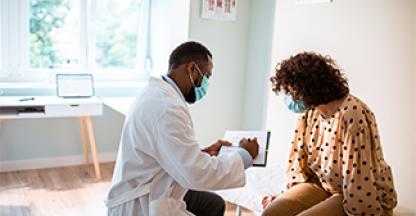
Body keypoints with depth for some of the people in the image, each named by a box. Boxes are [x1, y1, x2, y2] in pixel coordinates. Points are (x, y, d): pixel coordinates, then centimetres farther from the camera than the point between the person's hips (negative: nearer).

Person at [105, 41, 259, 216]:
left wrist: (203, 153, 5)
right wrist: (244, 155, -14)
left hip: (149, 194, 10)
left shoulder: (159, 93, 6)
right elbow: (198, 174, -27)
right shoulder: (167, 107, -26)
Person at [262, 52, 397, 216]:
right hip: (322, 185, 6)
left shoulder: (352, 113, -24)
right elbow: (300, 158, 7)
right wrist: (291, 196, 2)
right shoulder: (309, 114, -1)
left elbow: (359, 175, -24)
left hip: (359, 195, -6)